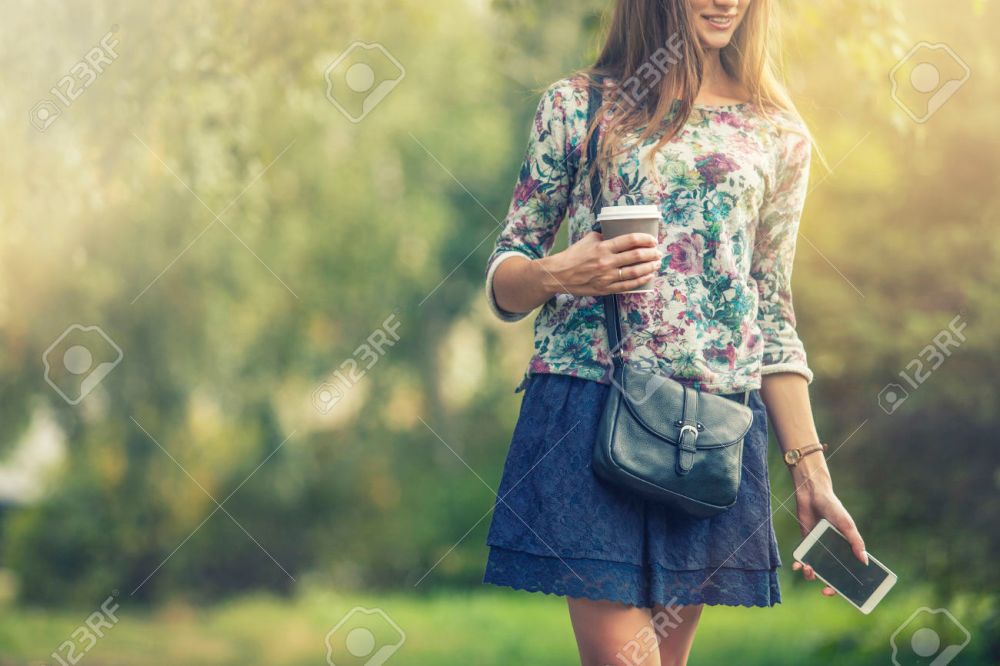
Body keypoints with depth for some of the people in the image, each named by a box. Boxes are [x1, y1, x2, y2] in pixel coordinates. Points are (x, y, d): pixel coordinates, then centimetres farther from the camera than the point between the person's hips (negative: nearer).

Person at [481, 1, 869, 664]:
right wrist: (554, 275, -13)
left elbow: (774, 317, 13)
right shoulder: (577, 104, 6)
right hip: (588, 409, -2)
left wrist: (813, 473, 8)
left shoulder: (779, 137, 12)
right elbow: (505, 274, 10)